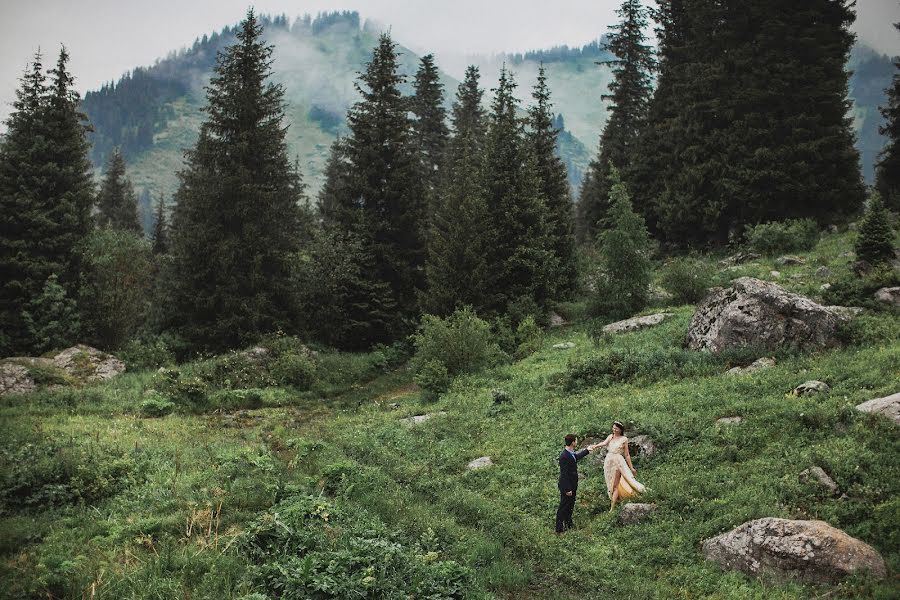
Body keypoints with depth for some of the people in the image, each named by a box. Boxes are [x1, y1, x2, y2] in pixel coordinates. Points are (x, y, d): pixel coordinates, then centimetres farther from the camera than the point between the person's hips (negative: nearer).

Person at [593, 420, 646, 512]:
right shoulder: (610, 436, 12)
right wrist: (596, 445, -29)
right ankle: (611, 503, 9)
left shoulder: (624, 439, 3)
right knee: (610, 484, 5)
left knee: (615, 485, -8)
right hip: (608, 462, 4)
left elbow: (626, 455, 7)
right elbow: (605, 443, -8)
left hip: (618, 461, -4)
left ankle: (612, 508, -10)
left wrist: (631, 467, 7)